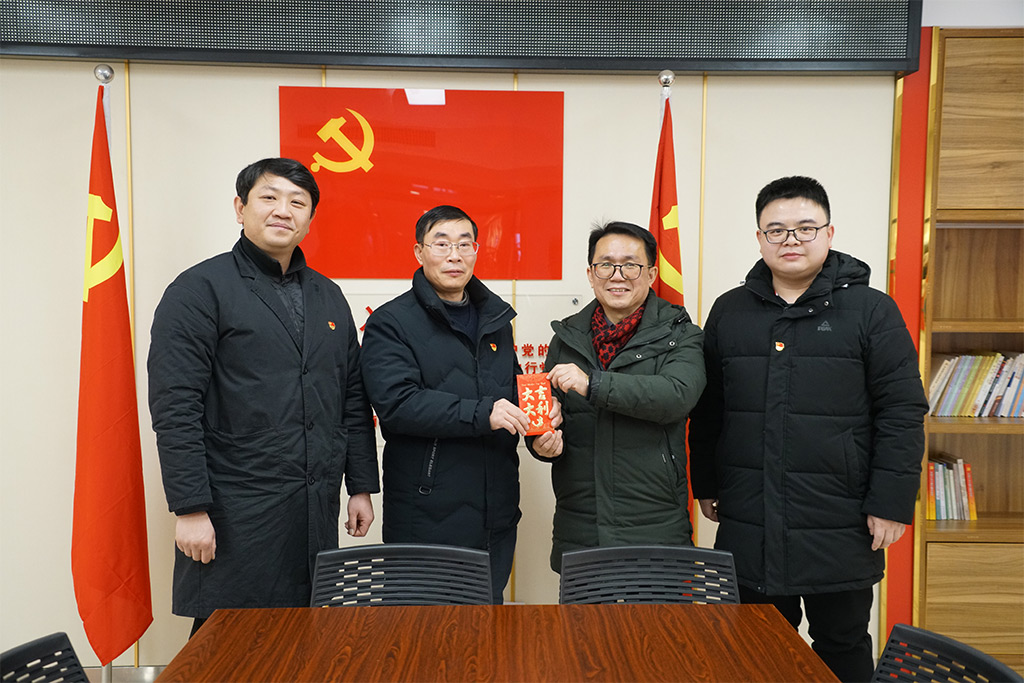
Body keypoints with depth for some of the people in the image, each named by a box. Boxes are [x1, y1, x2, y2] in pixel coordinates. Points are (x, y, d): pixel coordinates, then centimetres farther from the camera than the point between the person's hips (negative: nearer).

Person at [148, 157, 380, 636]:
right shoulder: (200, 290, -5)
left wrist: (361, 487, 11)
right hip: (236, 516, -5)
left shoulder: (328, 297, 13)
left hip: (317, 513, 6)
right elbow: (174, 410, -11)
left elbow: (353, 402, 14)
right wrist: (190, 508, -15)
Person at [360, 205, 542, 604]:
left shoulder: (496, 318, 15)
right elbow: (396, 403, -19)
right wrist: (480, 414, -24)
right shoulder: (390, 324, -5)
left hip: (496, 513, 6)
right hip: (428, 518, -5)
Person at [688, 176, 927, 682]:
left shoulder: (871, 311, -3)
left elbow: (902, 412, -5)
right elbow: (707, 411, 11)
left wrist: (892, 503, -8)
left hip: (839, 530, -2)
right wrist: (706, 485, 11)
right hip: (748, 529, 3)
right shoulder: (729, 312, 6)